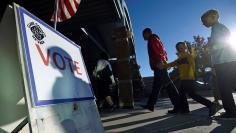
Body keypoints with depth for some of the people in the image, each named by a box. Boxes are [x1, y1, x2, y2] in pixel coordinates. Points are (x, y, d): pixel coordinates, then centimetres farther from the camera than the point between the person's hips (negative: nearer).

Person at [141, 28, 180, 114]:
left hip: (158, 65, -10)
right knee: (156, 86, 6)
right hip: (159, 65, 10)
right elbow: (161, 50, 23)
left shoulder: (153, 38, 0)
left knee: (168, 84, -11)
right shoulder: (154, 40, 29)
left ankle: (178, 105, -10)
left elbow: (159, 49, -16)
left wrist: (159, 61, -25)